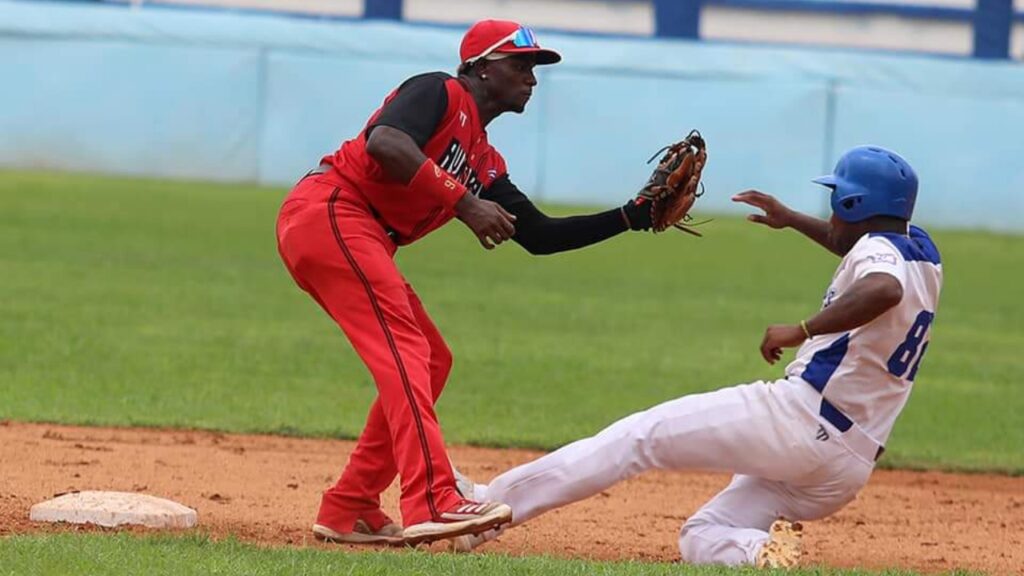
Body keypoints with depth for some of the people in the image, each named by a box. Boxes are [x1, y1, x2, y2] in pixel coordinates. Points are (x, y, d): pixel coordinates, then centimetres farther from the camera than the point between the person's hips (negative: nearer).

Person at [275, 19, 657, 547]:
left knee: (430, 361, 11)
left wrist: (634, 217, 14)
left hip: (364, 244, 10)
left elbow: (538, 235, 21)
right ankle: (432, 503, -34)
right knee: (403, 349, -21)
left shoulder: (484, 162, 22)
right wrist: (463, 203, -23)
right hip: (329, 213, -10)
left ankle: (349, 511, 11)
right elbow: (384, 143, -23)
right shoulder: (439, 94, -4)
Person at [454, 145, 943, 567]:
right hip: (852, 464, 9)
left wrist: (802, 329, -31)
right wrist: (792, 220, 45)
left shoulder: (876, 248, -7)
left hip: (800, 417, -9)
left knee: (641, 436, -3)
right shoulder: (921, 250, 21)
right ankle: (764, 550, -19)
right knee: (701, 538, 11)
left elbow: (884, 289, -34)